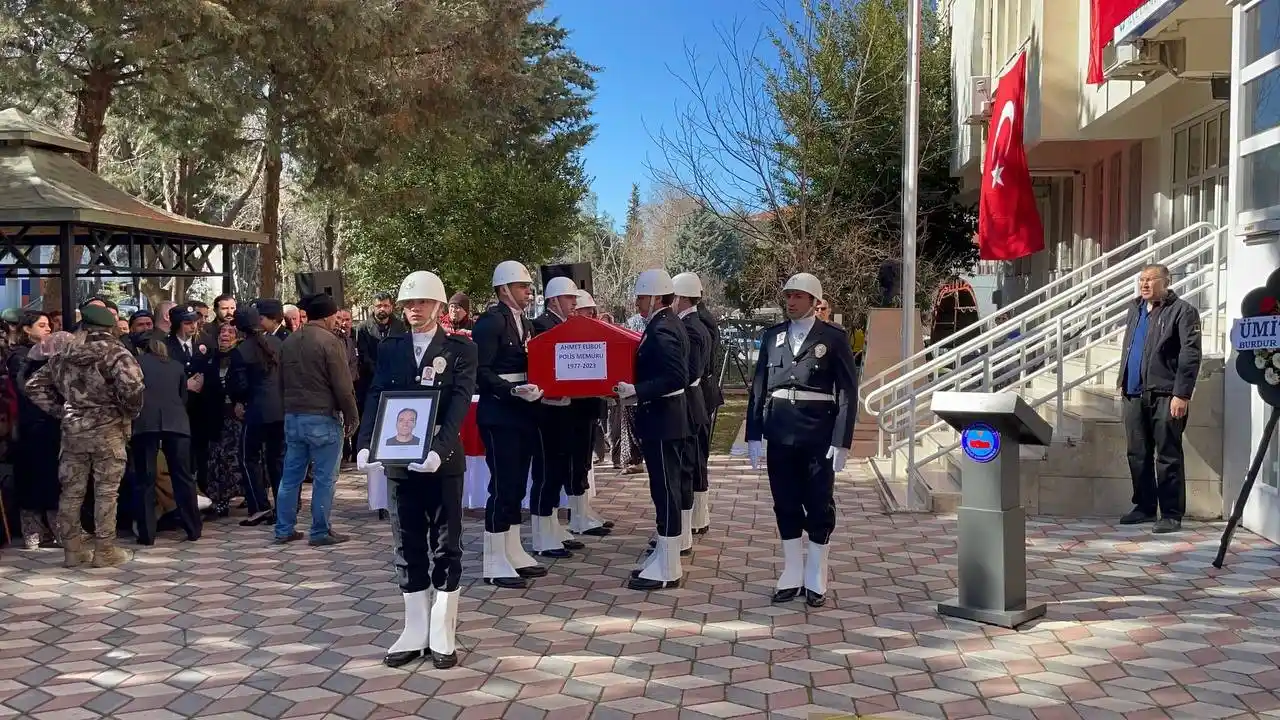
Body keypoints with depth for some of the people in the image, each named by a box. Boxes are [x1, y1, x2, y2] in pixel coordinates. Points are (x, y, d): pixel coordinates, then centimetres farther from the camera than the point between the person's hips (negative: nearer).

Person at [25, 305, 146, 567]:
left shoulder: (65, 354, 9)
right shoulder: (116, 353, -9)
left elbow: (35, 385, 11)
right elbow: (132, 386, -26)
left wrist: (60, 410, 11)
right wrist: (130, 412, -8)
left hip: (72, 430, 5)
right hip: (107, 429, -4)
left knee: (71, 491, 11)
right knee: (106, 492, 2)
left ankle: (72, 549, 17)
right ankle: (104, 551, 5)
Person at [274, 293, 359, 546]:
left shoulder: (289, 342, 9)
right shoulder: (330, 342, -13)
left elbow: (283, 380, 15)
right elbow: (342, 386, -14)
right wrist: (352, 416, -5)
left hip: (292, 416, 7)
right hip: (323, 418, -7)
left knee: (291, 475, 12)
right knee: (325, 477, 1)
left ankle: (284, 529, 17)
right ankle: (320, 532, 5)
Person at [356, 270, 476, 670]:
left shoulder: (460, 349, -2)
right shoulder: (389, 348, 8)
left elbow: (459, 404, -14)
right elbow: (376, 399, -1)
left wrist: (439, 449, -29)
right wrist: (365, 445, -18)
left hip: (443, 461, -3)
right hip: (399, 460, 3)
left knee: (445, 547, 4)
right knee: (408, 549, 9)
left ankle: (442, 636, 12)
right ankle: (415, 633, 18)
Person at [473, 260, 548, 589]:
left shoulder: (524, 322, 15)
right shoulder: (491, 321, -12)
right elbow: (481, 372, -17)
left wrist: (539, 387, 0)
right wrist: (513, 390, -26)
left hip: (523, 413, 9)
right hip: (499, 415, -9)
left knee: (516, 485, 13)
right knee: (503, 485, -6)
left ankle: (513, 551, 22)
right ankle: (495, 562, 2)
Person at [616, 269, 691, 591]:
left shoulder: (662, 330, -18)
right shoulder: (667, 324, 13)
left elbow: (676, 378, -26)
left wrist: (636, 391, -25)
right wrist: (636, 389, 14)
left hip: (662, 421, -11)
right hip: (666, 419, 11)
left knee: (665, 492, -5)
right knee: (666, 491, 15)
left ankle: (667, 570, 1)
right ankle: (664, 557, 24)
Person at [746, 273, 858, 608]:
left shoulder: (833, 338, -2)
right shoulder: (773, 336, 8)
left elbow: (847, 391, -5)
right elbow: (758, 386, 8)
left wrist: (841, 442, -11)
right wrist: (753, 434, 2)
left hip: (818, 434, -3)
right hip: (780, 433, 4)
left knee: (819, 506, 5)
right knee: (786, 506, 10)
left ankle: (816, 580, 16)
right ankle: (791, 575, 21)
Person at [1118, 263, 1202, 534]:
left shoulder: (1182, 311, -5)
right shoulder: (1136, 308, 17)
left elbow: (1191, 355, -11)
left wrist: (1182, 394, -16)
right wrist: (1123, 379, 18)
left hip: (1165, 394, -7)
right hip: (1135, 394, 7)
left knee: (1168, 457, -3)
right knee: (1138, 454, 11)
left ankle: (1172, 514, 2)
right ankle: (1145, 507, 23)